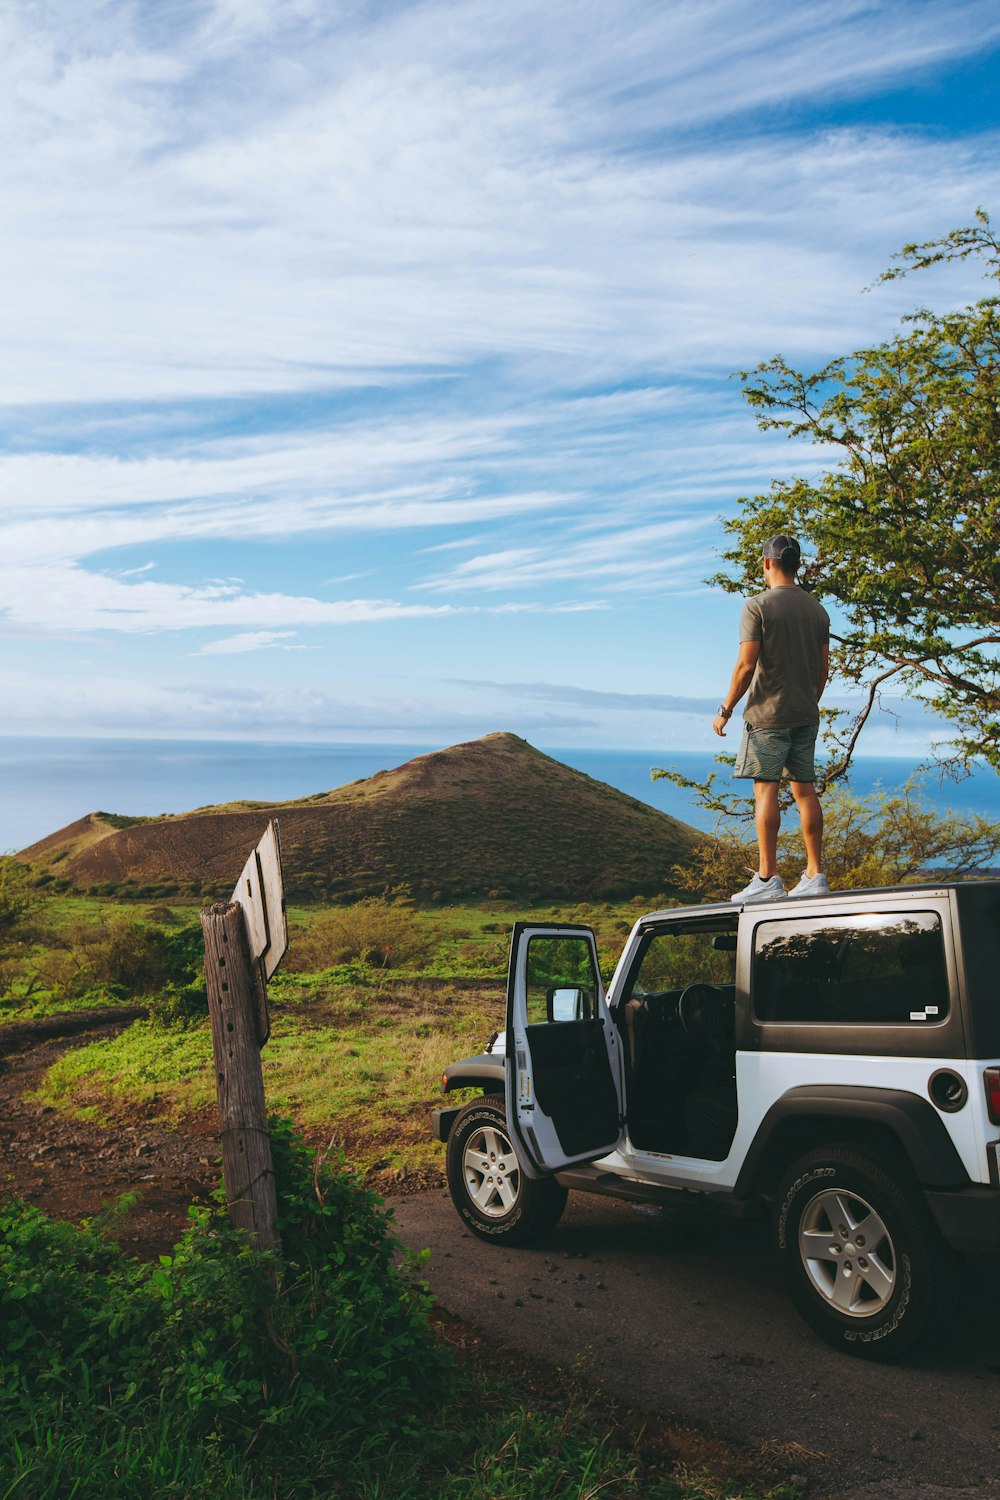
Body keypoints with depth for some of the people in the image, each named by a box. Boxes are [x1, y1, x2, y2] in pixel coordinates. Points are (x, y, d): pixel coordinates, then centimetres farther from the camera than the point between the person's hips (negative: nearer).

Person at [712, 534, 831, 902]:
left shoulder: (758, 606, -9)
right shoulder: (817, 609, 10)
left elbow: (746, 665, -15)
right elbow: (823, 668, 13)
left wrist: (726, 709, -7)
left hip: (768, 713, -6)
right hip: (805, 716, 6)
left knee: (766, 791, -5)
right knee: (805, 791, 9)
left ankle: (767, 879, -5)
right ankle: (815, 876, 11)